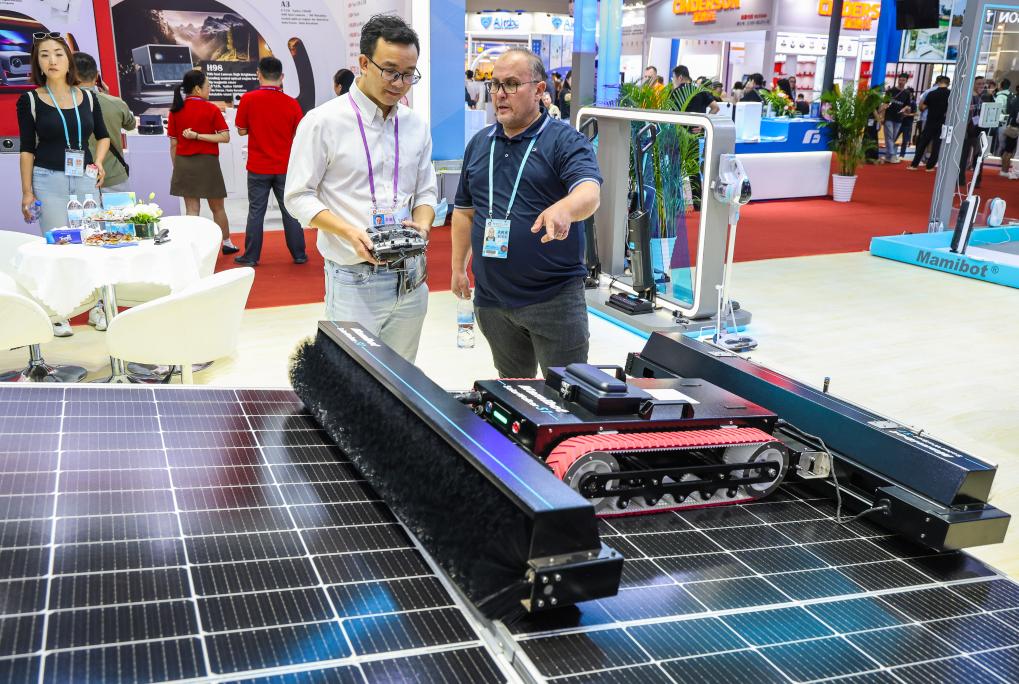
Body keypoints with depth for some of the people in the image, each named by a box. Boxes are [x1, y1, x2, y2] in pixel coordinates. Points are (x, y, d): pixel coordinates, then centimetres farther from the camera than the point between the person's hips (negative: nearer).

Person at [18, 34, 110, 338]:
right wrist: (27, 192, -4)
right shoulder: (30, 100, 0)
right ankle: (58, 315, 7)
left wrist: (99, 162, 3)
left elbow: (103, 135, 21)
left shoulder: (88, 98, 7)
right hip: (48, 180, -3)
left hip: (86, 178, 3)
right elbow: (27, 149, 0)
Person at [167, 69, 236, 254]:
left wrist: (176, 168, 11)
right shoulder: (211, 109, -7)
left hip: (183, 163, 3)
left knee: (192, 209, 5)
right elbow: (225, 137, -13)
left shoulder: (175, 110, 2)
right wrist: (198, 136, -12)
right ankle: (227, 244, 29)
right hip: (207, 162, -2)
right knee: (217, 207, 14)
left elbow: (173, 144, 3)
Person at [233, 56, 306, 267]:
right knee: (290, 210, 9)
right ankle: (299, 255, 14)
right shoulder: (291, 103, -7)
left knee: (256, 211, 7)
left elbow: (241, 131, -1)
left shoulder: (249, 99, -9)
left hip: (258, 167, -1)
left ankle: (251, 256, 11)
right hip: (285, 167, 1)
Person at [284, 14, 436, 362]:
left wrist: (422, 225, -8)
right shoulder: (323, 122, -7)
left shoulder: (416, 124, 8)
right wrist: (350, 232, -20)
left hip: (411, 278, 5)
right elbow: (299, 196, -5)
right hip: (353, 281, -4)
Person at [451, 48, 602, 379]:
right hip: (491, 298, 5)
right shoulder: (479, 144, 12)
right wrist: (458, 267, 15)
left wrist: (563, 209, -45)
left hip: (555, 297, -5)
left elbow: (589, 192, -24)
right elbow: (464, 210, 19)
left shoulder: (566, 141, -6)